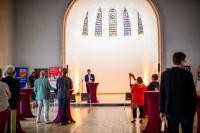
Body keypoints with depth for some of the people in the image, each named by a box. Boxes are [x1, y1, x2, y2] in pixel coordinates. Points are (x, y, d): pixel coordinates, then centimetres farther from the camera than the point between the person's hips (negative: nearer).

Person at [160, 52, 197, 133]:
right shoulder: (187, 74, -11)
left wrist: (162, 110, 8)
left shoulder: (165, 74, -2)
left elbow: (162, 94, 1)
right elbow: (192, 94, -8)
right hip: (186, 111, -3)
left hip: (170, 110, 3)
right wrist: (193, 110, 5)